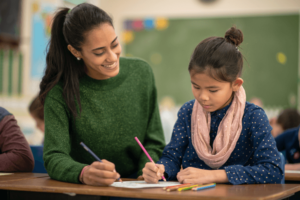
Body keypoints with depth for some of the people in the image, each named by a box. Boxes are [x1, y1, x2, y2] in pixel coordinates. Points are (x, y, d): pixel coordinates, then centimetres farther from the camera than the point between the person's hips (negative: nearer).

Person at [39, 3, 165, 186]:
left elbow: (153, 142, 5)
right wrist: (84, 174, -39)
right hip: (84, 190, -2)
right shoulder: (60, 91, -12)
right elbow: (55, 157, -18)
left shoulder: (141, 72, -1)